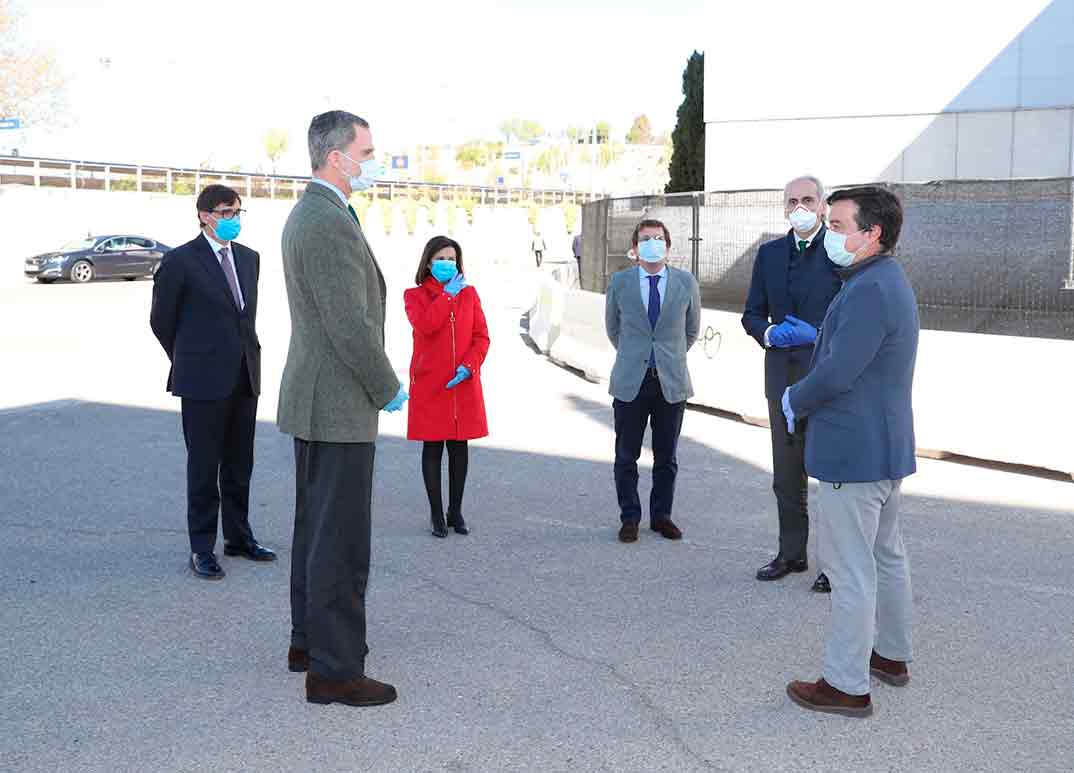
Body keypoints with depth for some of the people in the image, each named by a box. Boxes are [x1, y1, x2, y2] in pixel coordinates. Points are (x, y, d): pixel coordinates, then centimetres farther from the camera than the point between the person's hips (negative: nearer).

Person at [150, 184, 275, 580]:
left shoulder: (249, 258, 11)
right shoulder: (180, 261, -7)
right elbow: (161, 320, 1)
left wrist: (243, 355, 16)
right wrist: (188, 361, 10)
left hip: (244, 377, 6)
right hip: (203, 381, -5)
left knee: (239, 464, 13)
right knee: (204, 466, 1)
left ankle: (239, 537, 24)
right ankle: (202, 549, 9)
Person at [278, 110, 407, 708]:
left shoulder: (307, 215, 14)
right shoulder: (332, 223, -20)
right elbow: (352, 327, -23)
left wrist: (378, 387, 17)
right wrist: (389, 391, -10)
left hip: (314, 400, 11)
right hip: (339, 407, -11)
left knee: (316, 529, 19)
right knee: (341, 541, -4)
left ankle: (309, 640, 31)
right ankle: (334, 669, 4)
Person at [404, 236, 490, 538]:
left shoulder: (469, 294, 10)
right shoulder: (415, 295, 2)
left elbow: (482, 337, 4)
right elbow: (426, 325, -19)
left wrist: (469, 366, -11)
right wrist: (447, 295, -13)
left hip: (464, 385, 3)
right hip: (429, 385, -2)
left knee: (460, 447, 8)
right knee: (433, 448, 3)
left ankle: (456, 511, 20)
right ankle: (437, 514, 13)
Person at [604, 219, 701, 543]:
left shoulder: (686, 283, 2)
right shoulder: (619, 282, 1)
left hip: (672, 382, 1)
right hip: (630, 382, 0)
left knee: (666, 458, 9)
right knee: (626, 456, 5)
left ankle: (661, 516, 22)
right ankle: (630, 517, 17)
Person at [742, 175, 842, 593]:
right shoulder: (770, 253, 11)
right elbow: (752, 313, 12)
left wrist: (817, 335, -17)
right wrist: (769, 333, -8)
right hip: (782, 375, 6)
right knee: (787, 473, 13)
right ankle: (791, 553, 26)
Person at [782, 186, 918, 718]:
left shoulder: (869, 291, -23)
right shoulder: (890, 282, 12)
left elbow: (837, 373, -26)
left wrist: (794, 401, -9)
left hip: (854, 454, -11)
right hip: (887, 448, 11)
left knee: (850, 569, -2)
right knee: (886, 556, 21)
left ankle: (847, 684, 7)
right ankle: (892, 655, 36)